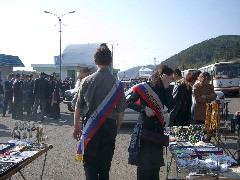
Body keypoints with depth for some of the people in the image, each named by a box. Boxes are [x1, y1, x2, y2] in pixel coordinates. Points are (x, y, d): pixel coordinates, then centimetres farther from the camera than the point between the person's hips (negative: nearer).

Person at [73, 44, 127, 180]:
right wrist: (117, 127, 11)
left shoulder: (87, 81, -7)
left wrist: (76, 126, 10)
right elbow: (121, 111, -4)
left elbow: (78, 107, -2)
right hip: (110, 126, 1)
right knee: (105, 164, 14)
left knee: (90, 164, 8)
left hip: (90, 126, 0)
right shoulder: (117, 84, -7)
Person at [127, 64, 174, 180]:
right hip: (144, 127, -6)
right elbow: (129, 103, -12)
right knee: (144, 159, 0)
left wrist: (166, 88, -10)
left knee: (156, 159, 13)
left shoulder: (164, 90, 7)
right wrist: (144, 108, -21)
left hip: (158, 128, 6)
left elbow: (171, 107, -5)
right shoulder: (144, 87, -10)